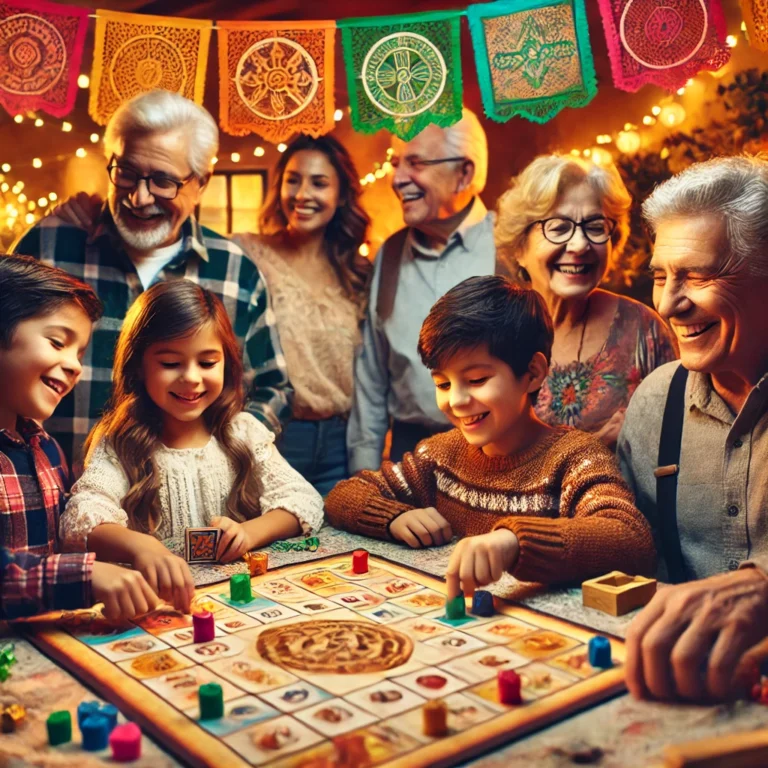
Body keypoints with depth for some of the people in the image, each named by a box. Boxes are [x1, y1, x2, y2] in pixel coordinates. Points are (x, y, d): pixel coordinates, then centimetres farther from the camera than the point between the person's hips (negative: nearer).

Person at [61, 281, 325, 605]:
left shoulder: (244, 433, 6)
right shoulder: (119, 445, -3)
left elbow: (304, 501, 1)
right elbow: (82, 518, -20)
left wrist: (251, 532, -19)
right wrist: (139, 547, -41)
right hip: (155, 597, -1)